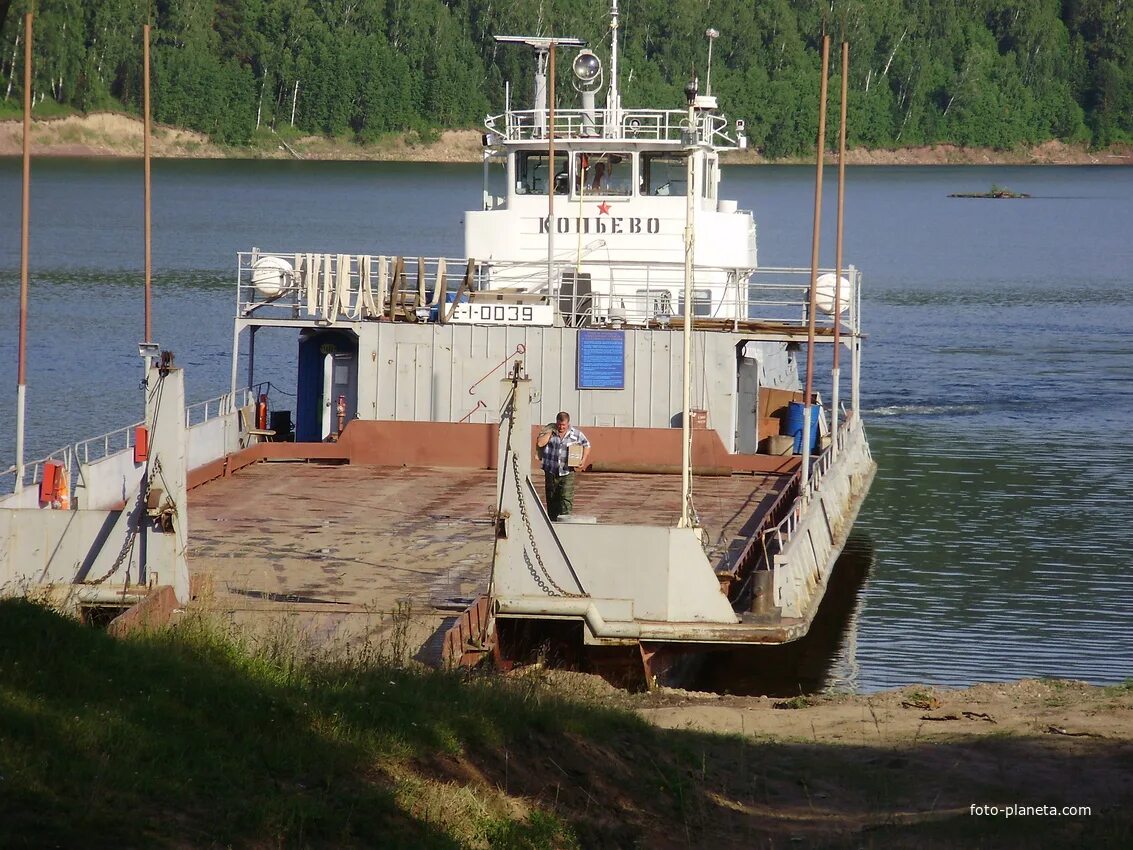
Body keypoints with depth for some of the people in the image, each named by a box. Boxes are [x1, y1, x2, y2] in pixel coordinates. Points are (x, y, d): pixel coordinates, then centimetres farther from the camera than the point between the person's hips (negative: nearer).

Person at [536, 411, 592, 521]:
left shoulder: (576, 434, 1)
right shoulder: (548, 430, 0)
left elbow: (586, 445, 16)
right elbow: (540, 443, -15)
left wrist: (583, 460, 4)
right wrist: (550, 431, -14)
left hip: (567, 474, -1)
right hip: (551, 473, 1)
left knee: (566, 499, -14)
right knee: (552, 500, 9)